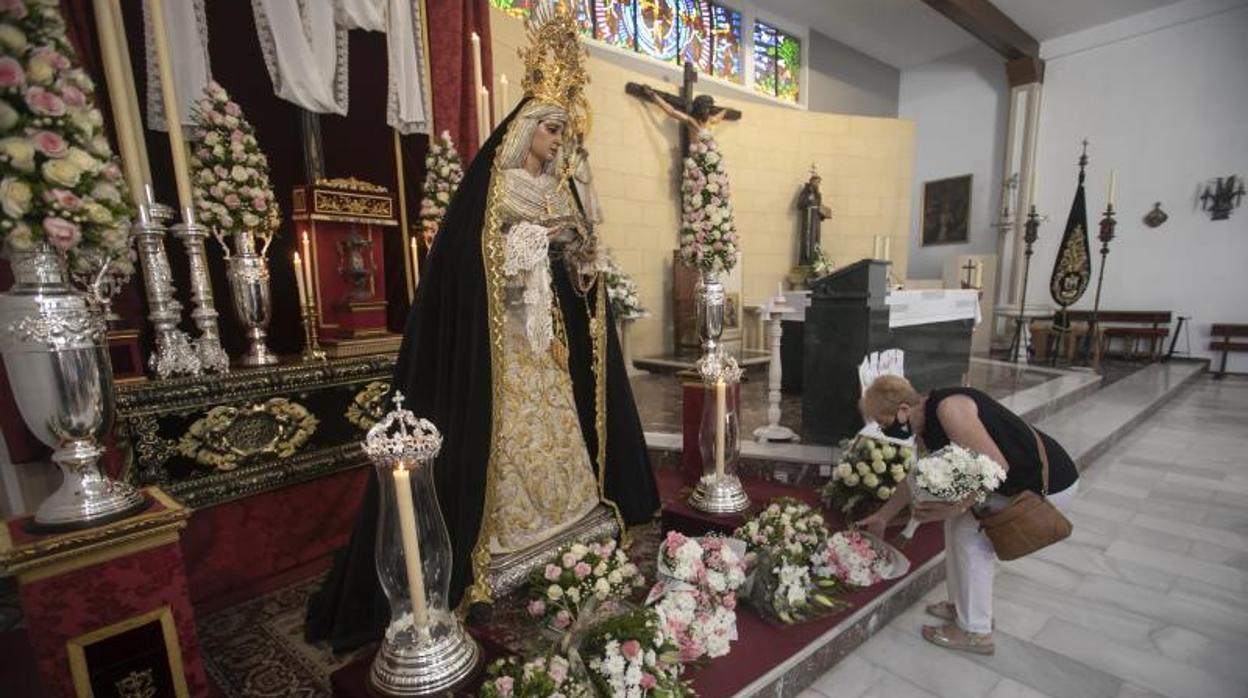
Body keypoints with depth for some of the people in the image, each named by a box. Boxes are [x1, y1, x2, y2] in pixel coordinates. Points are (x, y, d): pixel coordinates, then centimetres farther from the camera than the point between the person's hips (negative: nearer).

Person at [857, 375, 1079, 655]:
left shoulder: (948, 409, -27)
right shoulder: (925, 425, 1)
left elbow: (996, 464, -29)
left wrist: (958, 505, -32)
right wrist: (883, 516, 21)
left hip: (1050, 483, -8)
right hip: (1019, 479, 9)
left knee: (971, 534, -5)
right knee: (958, 522, 10)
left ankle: (975, 631, 10)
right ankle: (965, 606, 27)